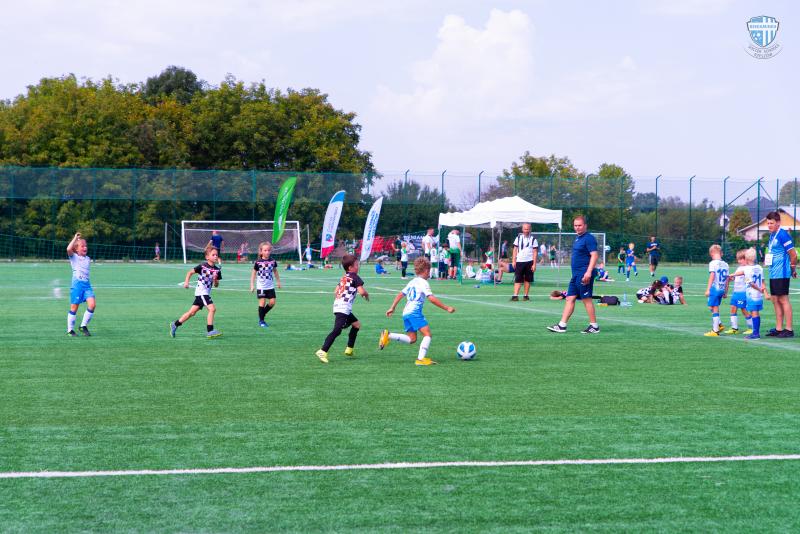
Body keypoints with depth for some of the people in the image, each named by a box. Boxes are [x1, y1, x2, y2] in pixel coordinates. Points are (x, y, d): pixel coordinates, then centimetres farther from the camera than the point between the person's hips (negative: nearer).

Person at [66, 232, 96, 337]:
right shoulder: (74, 257, 0)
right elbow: (69, 249, -20)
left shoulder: (88, 259, 17)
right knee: (74, 307, -1)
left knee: (92, 304, -12)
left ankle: (84, 326, 3)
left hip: (87, 284, 5)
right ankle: (70, 330, 11)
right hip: (77, 284, -5)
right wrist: (75, 238, -13)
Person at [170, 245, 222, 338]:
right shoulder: (203, 266, -10)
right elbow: (190, 272, -3)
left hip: (206, 293, 7)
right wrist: (186, 282, -15)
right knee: (212, 308, -19)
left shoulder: (217, 270, 6)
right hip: (201, 292, -7)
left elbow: (216, 285, 10)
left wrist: (215, 280, -11)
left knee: (192, 312, 10)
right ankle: (210, 331, -15)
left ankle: (175, 325, 23)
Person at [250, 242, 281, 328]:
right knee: (262, 302, -7)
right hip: (261, 286, -4)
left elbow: (275, 271, 16)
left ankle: (262, 315, 22)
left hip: (270, 286, 4)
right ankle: (261, 321, 4)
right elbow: (254, 273, -2)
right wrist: (252, 285, -5)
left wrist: (278, 281, 20)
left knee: (272, 302, 0)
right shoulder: (258, 262, -9)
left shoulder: (272, 261, 1)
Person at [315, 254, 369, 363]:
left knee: (356, 324, 23)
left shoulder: (343, 278, 19)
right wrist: (366, 294, 6)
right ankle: (323, 351, -27)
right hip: (344, 308, -9)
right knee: (337, 330, -17)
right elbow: (361, 291, -14)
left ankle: (349, 349, 25)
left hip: (337, 305, 9)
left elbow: (335, 292, 17)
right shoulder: (355, 277, -4)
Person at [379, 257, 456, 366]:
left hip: (406, 313, 9)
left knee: (412, 339, 11)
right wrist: (446, 308, -12)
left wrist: (392, 308, 29)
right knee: (427, 334, -8)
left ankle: (388, 335, 1)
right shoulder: (423, 283, -4)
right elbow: (431, 298, -14)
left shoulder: (412, 282, 21)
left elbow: (400, 295, 23)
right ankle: (421, 359, -18)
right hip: (415, 312, -9)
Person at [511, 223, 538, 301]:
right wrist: (513, 261, 1)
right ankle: (515, 295, -10)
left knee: (527, 280, 4)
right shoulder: (518, 238, 8)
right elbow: (515, 250, 9)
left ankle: (526, 295, 13)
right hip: (519, 261, 1)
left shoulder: (533, 239, 2)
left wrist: (534, 264, -7)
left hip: (529, 262, -1)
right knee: (518, 279, -6)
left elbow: (535, 252, -1)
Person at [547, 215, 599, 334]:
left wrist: (588, 272, -27)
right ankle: (562, 325, 7)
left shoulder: (589, 238, -12)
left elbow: (594, 255, -19)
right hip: (576, 275, 10)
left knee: (587, 299, -4)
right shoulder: (577, 238, 17)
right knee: (570, 299, 7)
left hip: (584, 275, -10)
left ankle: (594, 326, 4)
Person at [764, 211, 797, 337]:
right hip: (773, 274, 9)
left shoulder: (783, 235, -14)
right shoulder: (772, 235, 14)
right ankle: (778, 329, 17)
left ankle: (788, 329, -2)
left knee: (783, 300, -6)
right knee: (775, 300, 11)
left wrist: (793, 269, -2)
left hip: (782, 274, -9)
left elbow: (793, 254, -13)